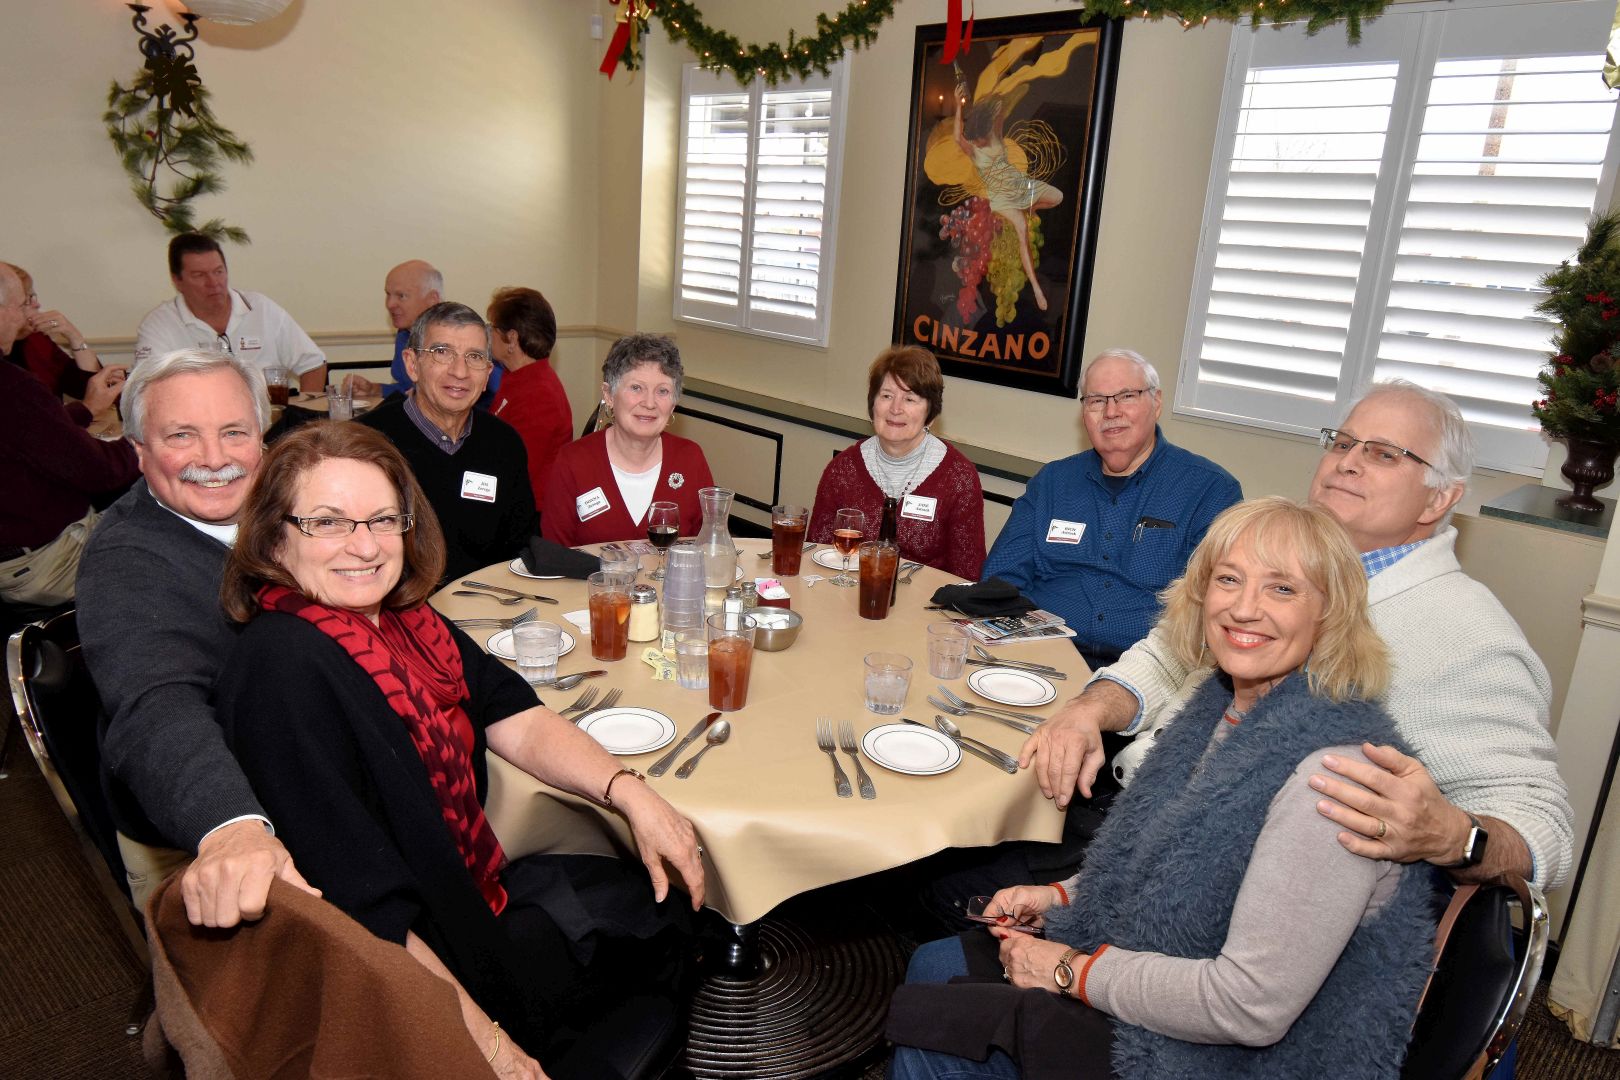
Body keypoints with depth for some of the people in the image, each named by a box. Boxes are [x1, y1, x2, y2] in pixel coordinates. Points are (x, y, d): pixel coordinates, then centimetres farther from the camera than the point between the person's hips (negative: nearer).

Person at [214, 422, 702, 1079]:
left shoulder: (401, 618, -3)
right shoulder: (285, 668, -28)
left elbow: (516, 721, 0)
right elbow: (365, 909, -29)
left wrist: (630, 793, -16)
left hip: (473, 897, 8)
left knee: (681, 898, 14)